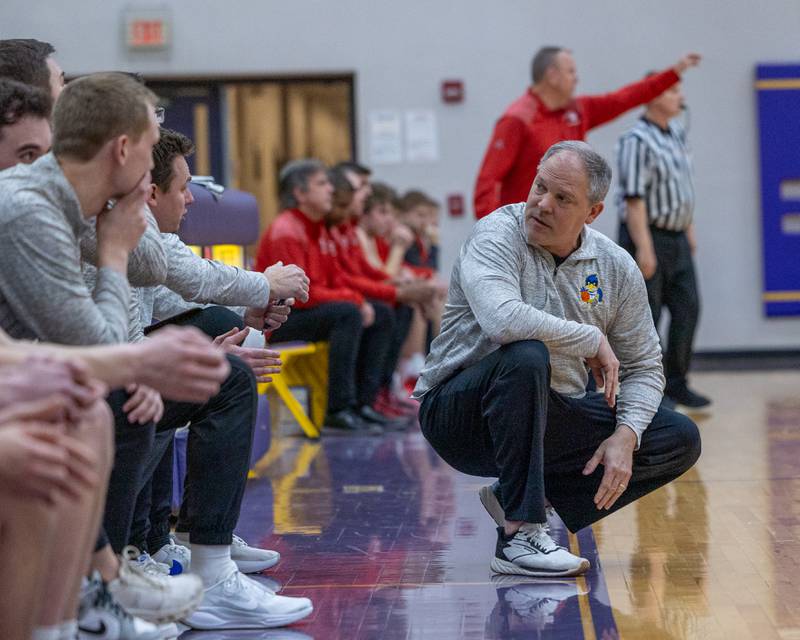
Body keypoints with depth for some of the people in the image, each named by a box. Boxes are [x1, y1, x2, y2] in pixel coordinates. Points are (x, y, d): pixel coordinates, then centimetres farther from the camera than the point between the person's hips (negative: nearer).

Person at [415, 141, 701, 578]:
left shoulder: (617, 269, 2)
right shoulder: (496, 236, -14)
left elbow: (643, 367, 7)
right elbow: (503, 319, -35)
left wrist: (625, 435, -12)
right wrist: (593, 340, -22)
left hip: (547, 418, 6)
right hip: (458, 414, -6)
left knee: (680, 439, -5)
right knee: (526, 356, -37)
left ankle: (518, 499, -3)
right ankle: (519, 537, -32)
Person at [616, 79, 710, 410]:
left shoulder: (677, 132, 11)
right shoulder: (637, 141, -16)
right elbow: (634, 199, -20)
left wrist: (689, 228, 20)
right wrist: (644, 249, -23)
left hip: (677, 238, 8)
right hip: (648, 236, -8)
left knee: (687, 309, 6)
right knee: (646, 318, -1)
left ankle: (676, 383, 17)